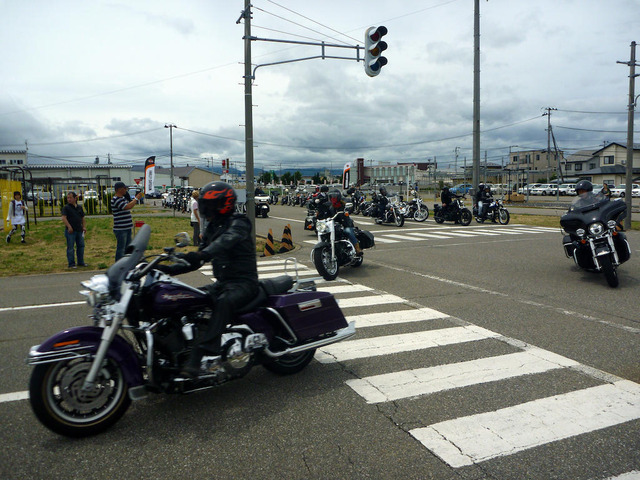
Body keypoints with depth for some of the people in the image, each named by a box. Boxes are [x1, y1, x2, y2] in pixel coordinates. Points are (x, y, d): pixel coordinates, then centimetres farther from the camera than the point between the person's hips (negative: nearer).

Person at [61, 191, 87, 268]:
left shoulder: (79, 207, 14)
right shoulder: (66, 207, -2)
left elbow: (83, 218, 20)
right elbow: (64, 218, -13)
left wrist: (84, 227, 7)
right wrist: (69, 227, -24)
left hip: (79, 230, 5)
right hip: (70, 231, -5)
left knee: (81, 246, 10)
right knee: (70, 248, -1)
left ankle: (81, 262, 21)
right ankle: (71, 264, 4)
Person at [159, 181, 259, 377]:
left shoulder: (238, 223, -10)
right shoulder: (211, 228, 15)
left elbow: (227, 240, -33)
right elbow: (197, 261, 16)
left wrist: (202, 254, -51)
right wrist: (170, 269, 1)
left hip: (244, 282, -9)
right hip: (223, 282, 9)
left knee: (224, 302, -36)